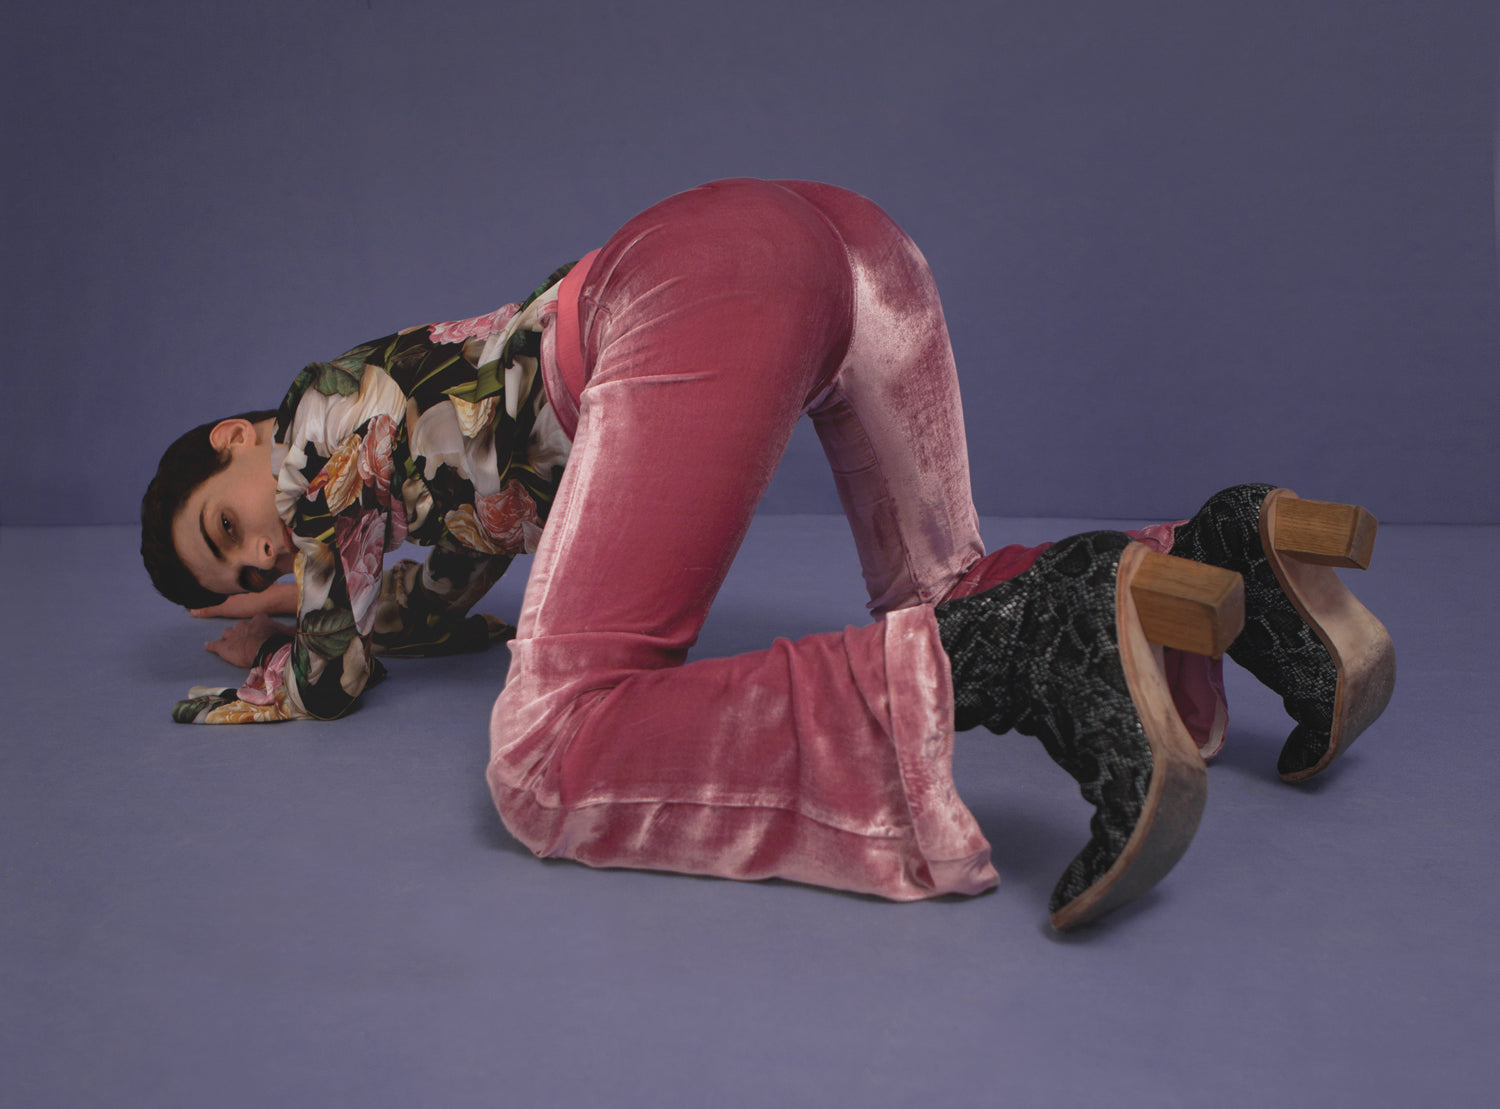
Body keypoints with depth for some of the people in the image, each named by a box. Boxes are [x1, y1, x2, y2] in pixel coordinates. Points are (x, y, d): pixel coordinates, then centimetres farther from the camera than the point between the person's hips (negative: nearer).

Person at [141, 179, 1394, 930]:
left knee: (551, 767, -17)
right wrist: (269, 621, 56)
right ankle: (1223, 548, 1)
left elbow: (342, 669, 22)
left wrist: (250, 676, 43)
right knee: (933, 591, 28)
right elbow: (444, 603, 54)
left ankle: (1026, 639, -31)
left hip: (702, 274, -9)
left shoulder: (321, 412, 20)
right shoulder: (436, 446, 40)